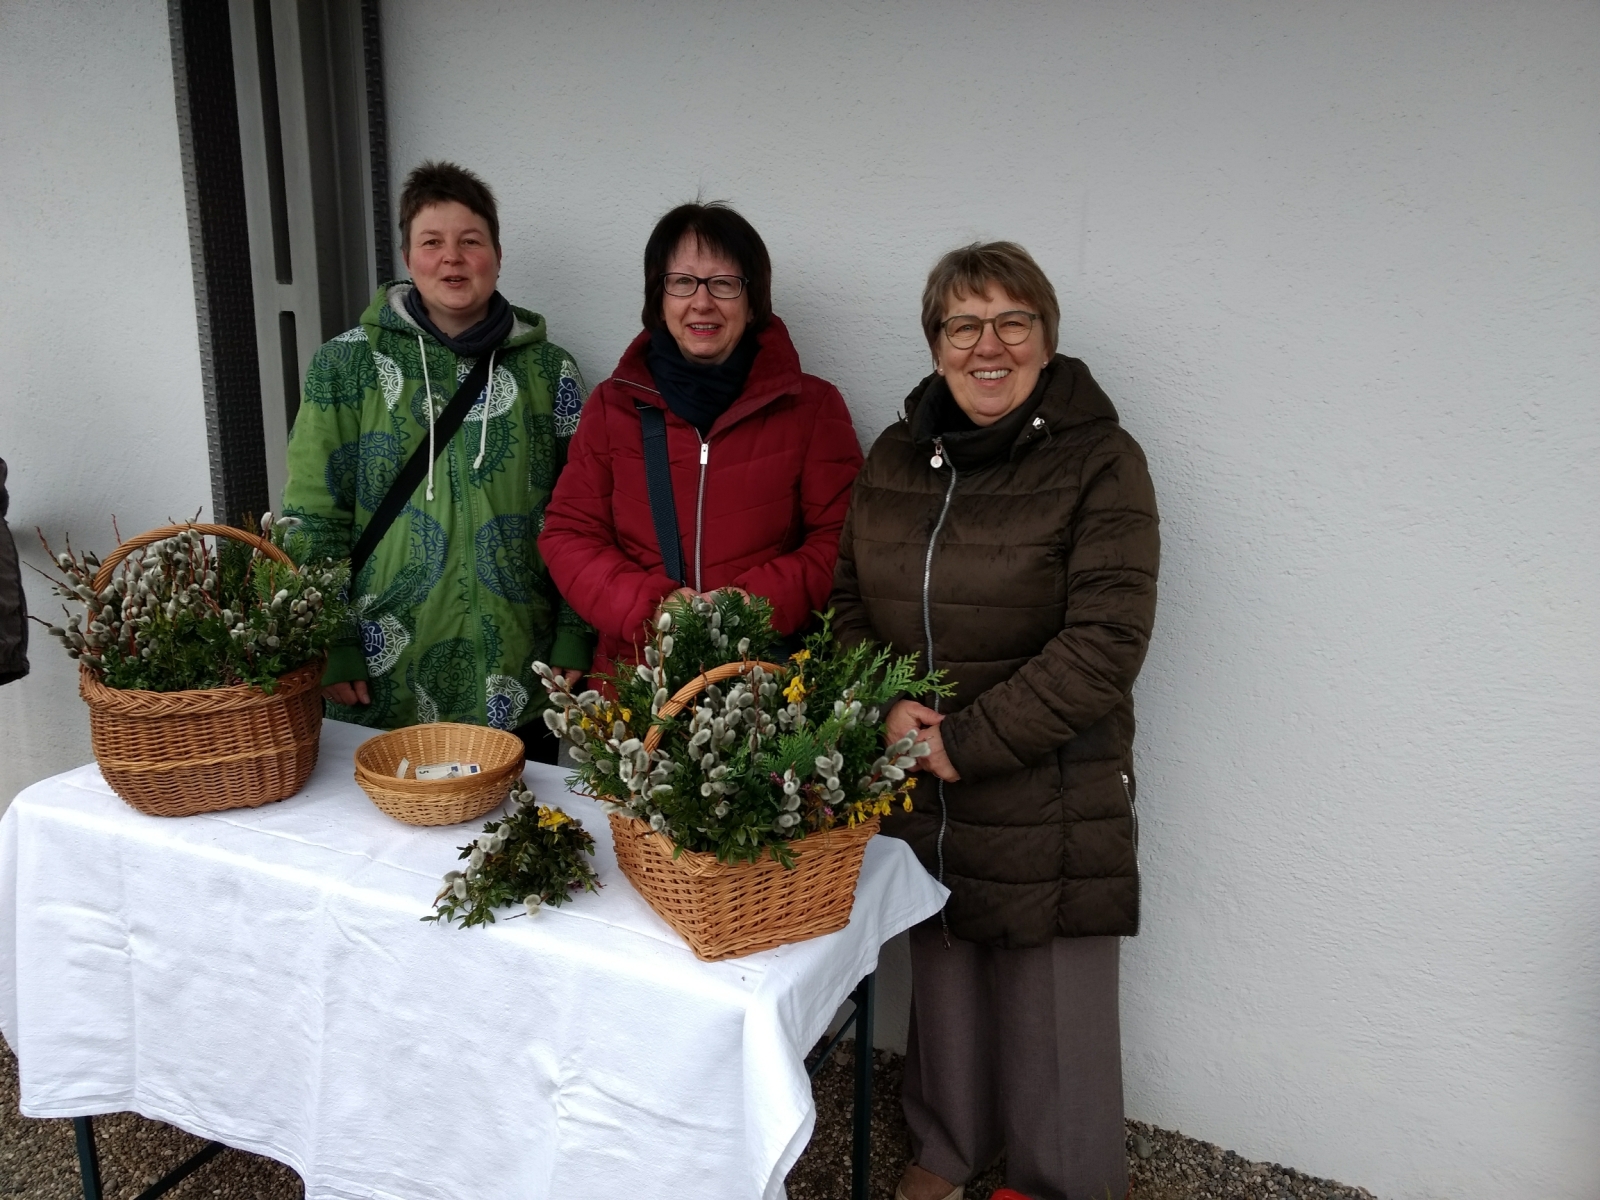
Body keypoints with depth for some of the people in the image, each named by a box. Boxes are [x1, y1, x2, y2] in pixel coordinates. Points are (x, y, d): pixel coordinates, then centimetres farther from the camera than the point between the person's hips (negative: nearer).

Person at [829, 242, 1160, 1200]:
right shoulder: (896, 457, 6)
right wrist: (884, 708, -7)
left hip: (1051, 794, -4)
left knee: (1054, 1001, 8)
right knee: (943, 973, 20)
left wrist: (968, 742, -17)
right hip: (916, 789, 5)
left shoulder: (1100, 462, -10)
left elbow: (1106, 641, -17)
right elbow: (848, 599, 11)